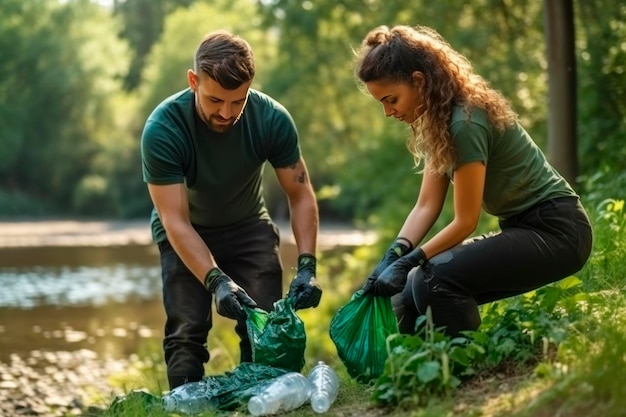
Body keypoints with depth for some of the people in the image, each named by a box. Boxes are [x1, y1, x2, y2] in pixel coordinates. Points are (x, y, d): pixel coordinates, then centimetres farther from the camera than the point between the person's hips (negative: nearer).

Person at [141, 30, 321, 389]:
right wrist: (216, 281, -44)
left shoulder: (272, 119, -24)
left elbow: (301, 195, -15)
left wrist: (307, 266, -28)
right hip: (186, 234, -2)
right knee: (187, 330, -17)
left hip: (249, 228, 2)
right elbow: (176, 221, -31)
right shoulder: (162, 129, -30)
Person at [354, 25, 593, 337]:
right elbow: (427, 205, 2)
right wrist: (394, 255, -12)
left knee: (436, 278, -27)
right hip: (522, 229, 9)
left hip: (555, 231, -9)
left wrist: (408, 262, -17)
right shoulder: (438, 119, 5)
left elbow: (465, 221, -19)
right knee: (409, 294, -1)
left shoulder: (465, 122, -23)